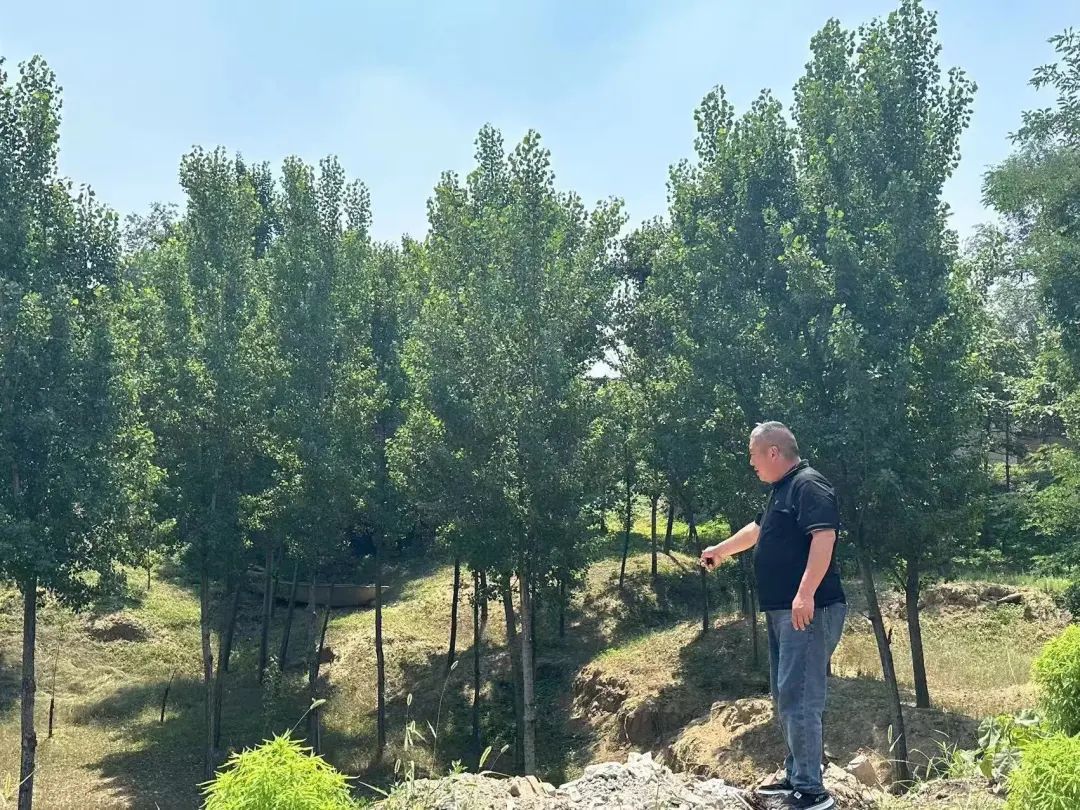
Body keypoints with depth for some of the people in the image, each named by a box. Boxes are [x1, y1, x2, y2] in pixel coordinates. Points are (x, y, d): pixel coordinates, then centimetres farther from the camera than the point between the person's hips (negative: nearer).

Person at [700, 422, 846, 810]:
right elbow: (757, 530, 36)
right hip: (782, 611, 11)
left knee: (798, 698, -10)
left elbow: (824, 537, -25)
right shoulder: (782, 490, 19)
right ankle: (795, 777, 25)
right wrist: (720, 550, 49)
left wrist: (805, 594, -32)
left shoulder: (809, 485, -12)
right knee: (785, 698, 15)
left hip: (807, 611, -11)